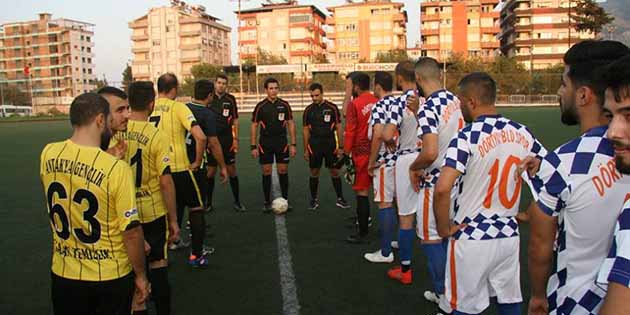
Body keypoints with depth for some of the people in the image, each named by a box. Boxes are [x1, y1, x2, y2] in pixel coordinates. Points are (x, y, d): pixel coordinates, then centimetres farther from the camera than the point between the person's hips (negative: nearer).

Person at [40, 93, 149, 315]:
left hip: (63, 273, 5)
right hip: (110, 277, -4)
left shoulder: (48, 154, -9)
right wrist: (141, 276, -6)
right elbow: (131, 232, -19)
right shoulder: (116, 168, -24)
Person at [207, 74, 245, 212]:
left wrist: (236, 139, 0)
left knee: (232, 170, 2)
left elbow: (235, 120, 6)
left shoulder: (230, 99, 2)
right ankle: (208, 203, 16)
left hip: (227, 140, 0)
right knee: (211, 172, 4)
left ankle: (237, 201, 13)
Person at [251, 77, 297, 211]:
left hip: (282, 142, 1)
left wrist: (293, 144, 0)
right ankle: (267, 202, 13)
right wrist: (253, 147, -4)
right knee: (266, 172, 2)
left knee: (283, 171, 4)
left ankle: (285, 200, 17)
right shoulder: (260, 106, -2)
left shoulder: (284, 105, 2)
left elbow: (290, 124, 6)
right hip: (265, 143, -1)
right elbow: (254, 126, 1)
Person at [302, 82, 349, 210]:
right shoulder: (308, 110, 4)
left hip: (330, 144, -1)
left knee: (335, 172, 3)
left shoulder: (332, 108, -2)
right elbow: (305, 130, 8)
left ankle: (340, 199, 14)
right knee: (314, 172, 5)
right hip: (314, 145, 1)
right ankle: (314, 199, 19)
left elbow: (338, 127, 2)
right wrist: (305, 149, 5)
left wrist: (340, 146, -1)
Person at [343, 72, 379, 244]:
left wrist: (346, 153, -4)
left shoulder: (354, 104, -10)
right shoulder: (378, 102, 6)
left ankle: (363, 233, 7)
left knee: (362, 192, 1)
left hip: (362, 153, -6)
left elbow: (350, 131, -12)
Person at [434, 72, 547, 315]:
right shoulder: (521, 133, 1)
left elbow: (442, 189, -27)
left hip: (471, 238, -5)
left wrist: (443, 227, -12)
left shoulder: (467, 137, -18)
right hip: (509, 235, 6)